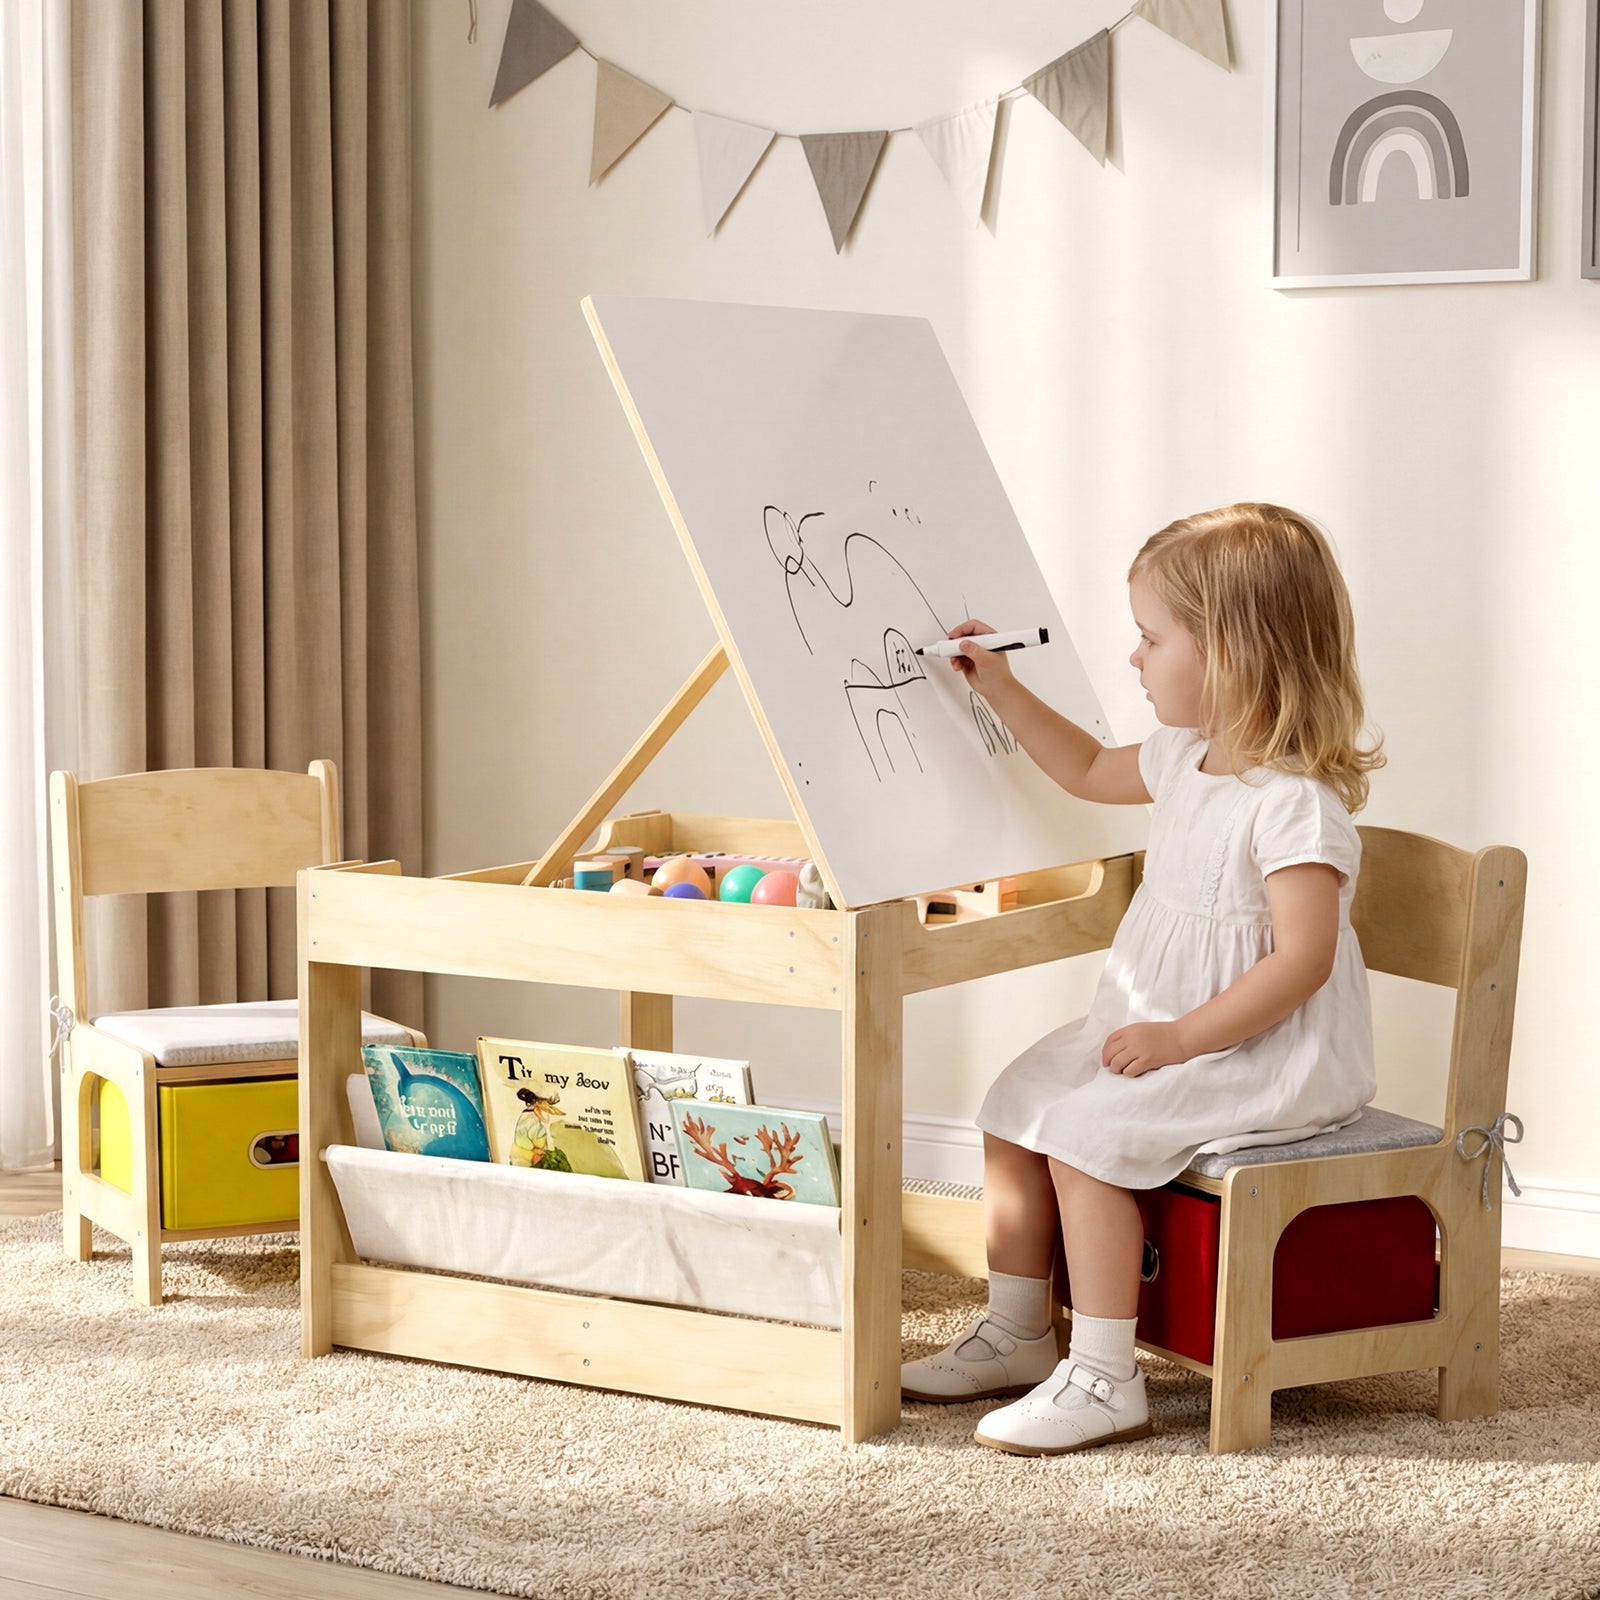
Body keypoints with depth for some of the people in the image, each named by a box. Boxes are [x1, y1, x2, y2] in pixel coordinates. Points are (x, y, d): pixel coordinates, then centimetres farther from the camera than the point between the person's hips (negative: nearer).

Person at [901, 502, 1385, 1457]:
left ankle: (1104, 1380, -15)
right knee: (1016, 1106, 6)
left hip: (1270, 1054, -10)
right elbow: (1091, 771, 28)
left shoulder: (1294, 803, -23)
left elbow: (1302, 958, -28)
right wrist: (1002, 691, 21)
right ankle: (1016, 1334, 18)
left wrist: (1181, 1038, -28)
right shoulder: (1189, 760, 7)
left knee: (1082, 1131, -22)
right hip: (1163, 1030, 10)